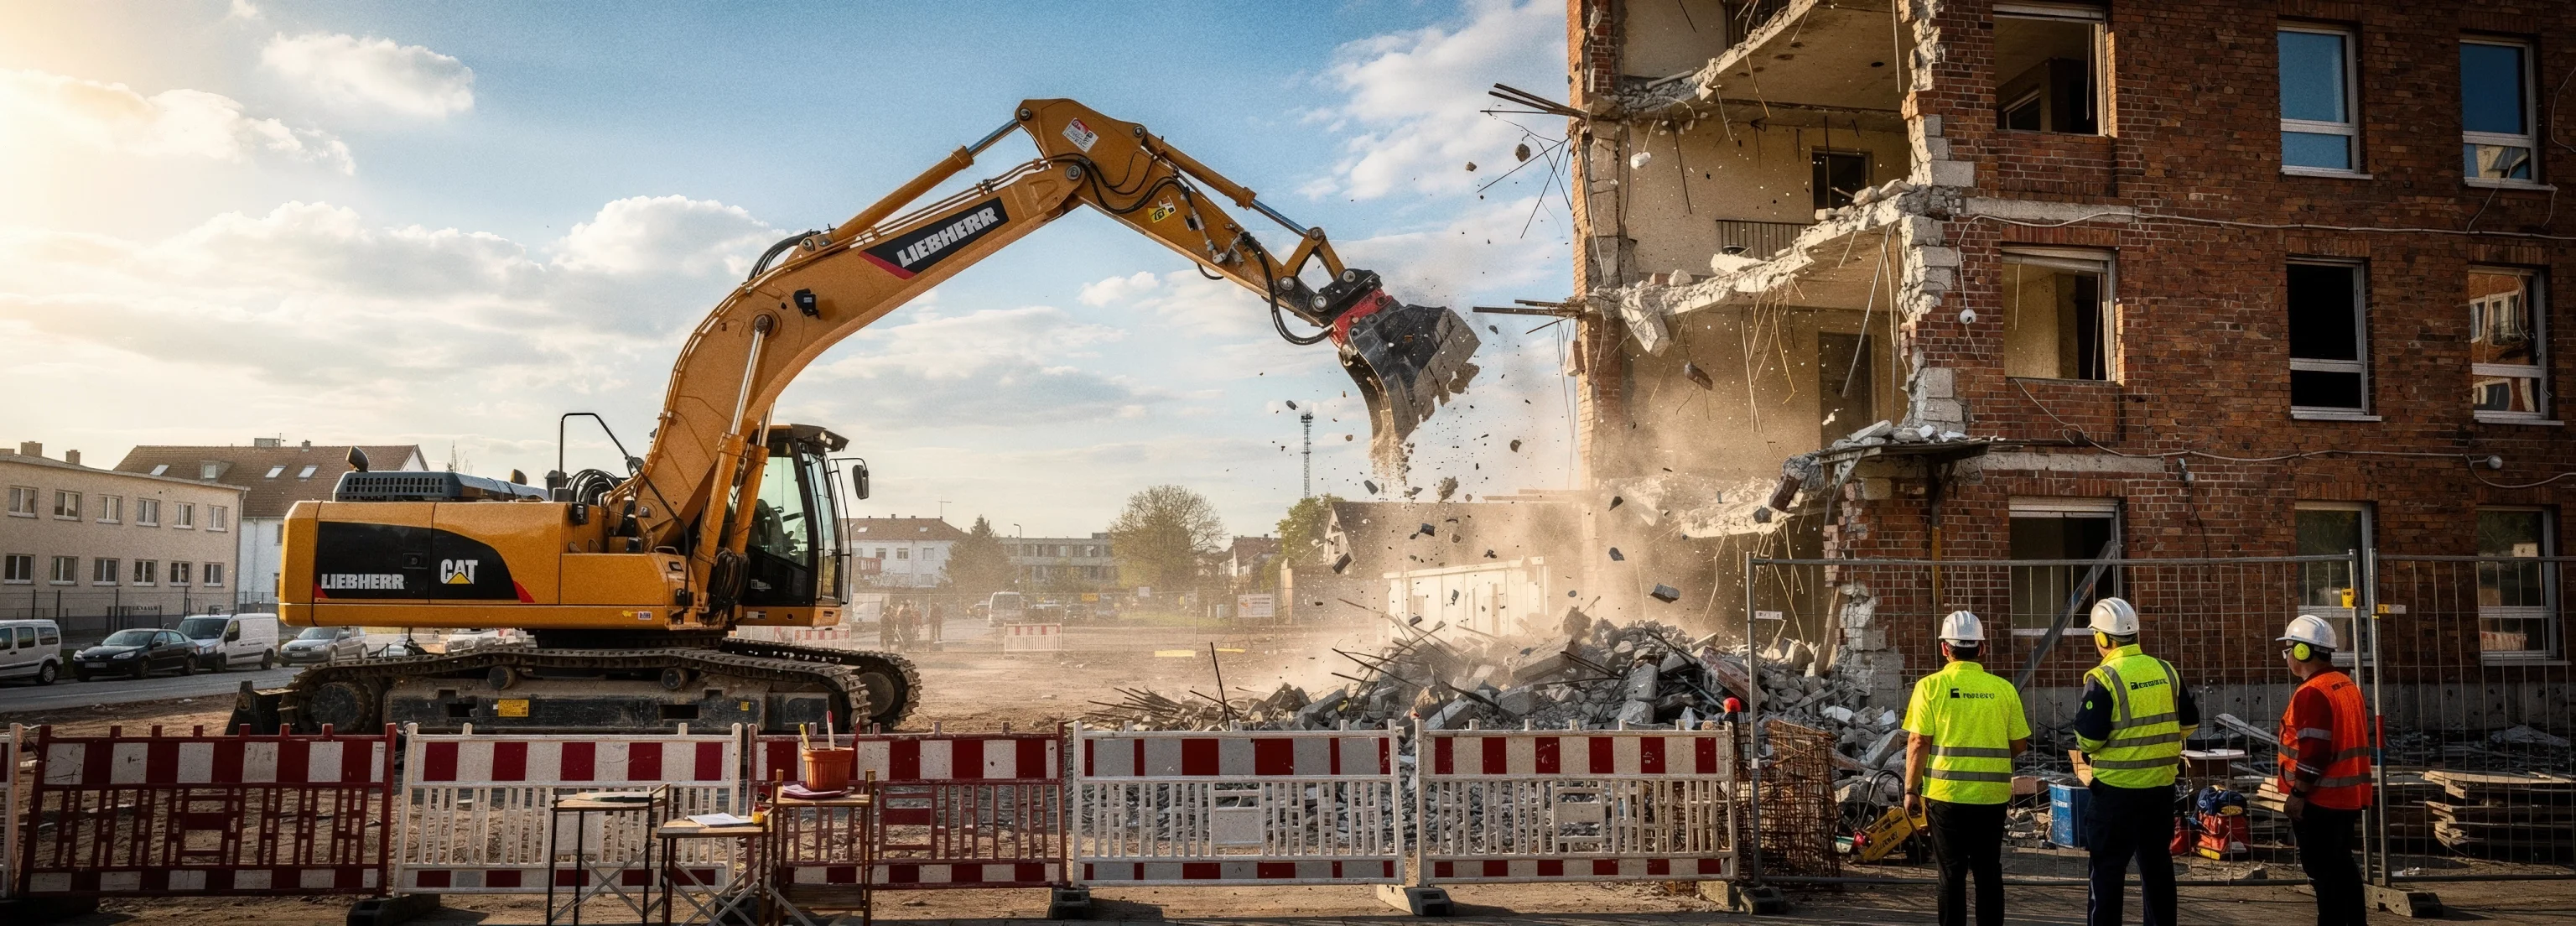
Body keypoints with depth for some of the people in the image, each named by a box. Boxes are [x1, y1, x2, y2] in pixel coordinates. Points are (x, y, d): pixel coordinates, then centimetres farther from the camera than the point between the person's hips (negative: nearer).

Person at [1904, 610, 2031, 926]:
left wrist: (1911, 789, 0)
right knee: (1989, 873, 13)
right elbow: (2019, 745, 4)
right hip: (1992, 795, 2)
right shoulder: (2003, 688, 0)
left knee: (1952, 875, 6)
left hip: (1946, 794, -2)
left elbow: (1918, 743, -9)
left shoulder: (1931, 686, -7)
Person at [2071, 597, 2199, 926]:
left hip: (2117, 789, -6)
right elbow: (2189, 723, 12)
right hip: (2161, 786, 6)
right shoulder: (2167, 671, 4)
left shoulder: (2104, 678, -16)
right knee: (2157, 863, 17)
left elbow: (2087, 738, -18)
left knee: (2108, 868, 2)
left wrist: (2086, 746, 4)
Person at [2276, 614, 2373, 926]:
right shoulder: (2347, 686, 13)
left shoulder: (2312, 693, -18)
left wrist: (2297, 793, -17)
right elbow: (2349, 741, 19)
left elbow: (2313, 750, -23)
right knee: (2341, 864, 17)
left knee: (2322, 868, -4)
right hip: (2347, 794, 10)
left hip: (2320, 798, -10)